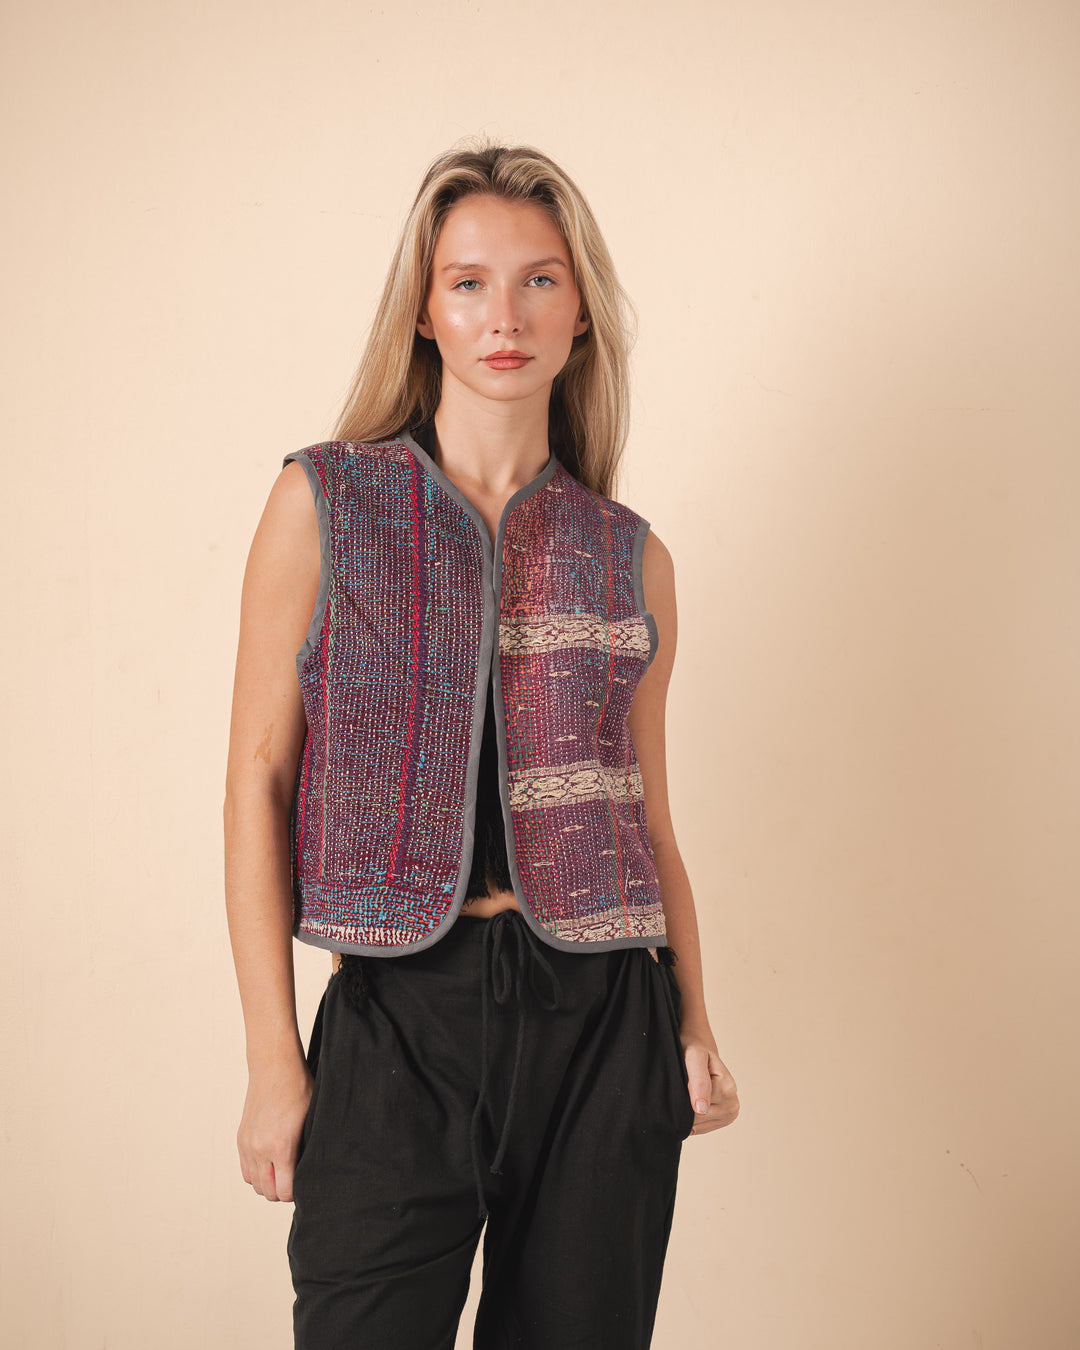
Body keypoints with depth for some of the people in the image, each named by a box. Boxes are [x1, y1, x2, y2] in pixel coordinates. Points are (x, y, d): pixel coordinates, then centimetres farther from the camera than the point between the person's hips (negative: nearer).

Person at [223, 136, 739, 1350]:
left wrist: (694, 1026, 0)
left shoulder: (631, 557, 8)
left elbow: (646, 812, 12)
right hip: (399, 1019, -2)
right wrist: (272, 1056, -7)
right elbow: (259, 781, -1)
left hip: (604, 1022, 2)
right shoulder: (324, 503, 1)